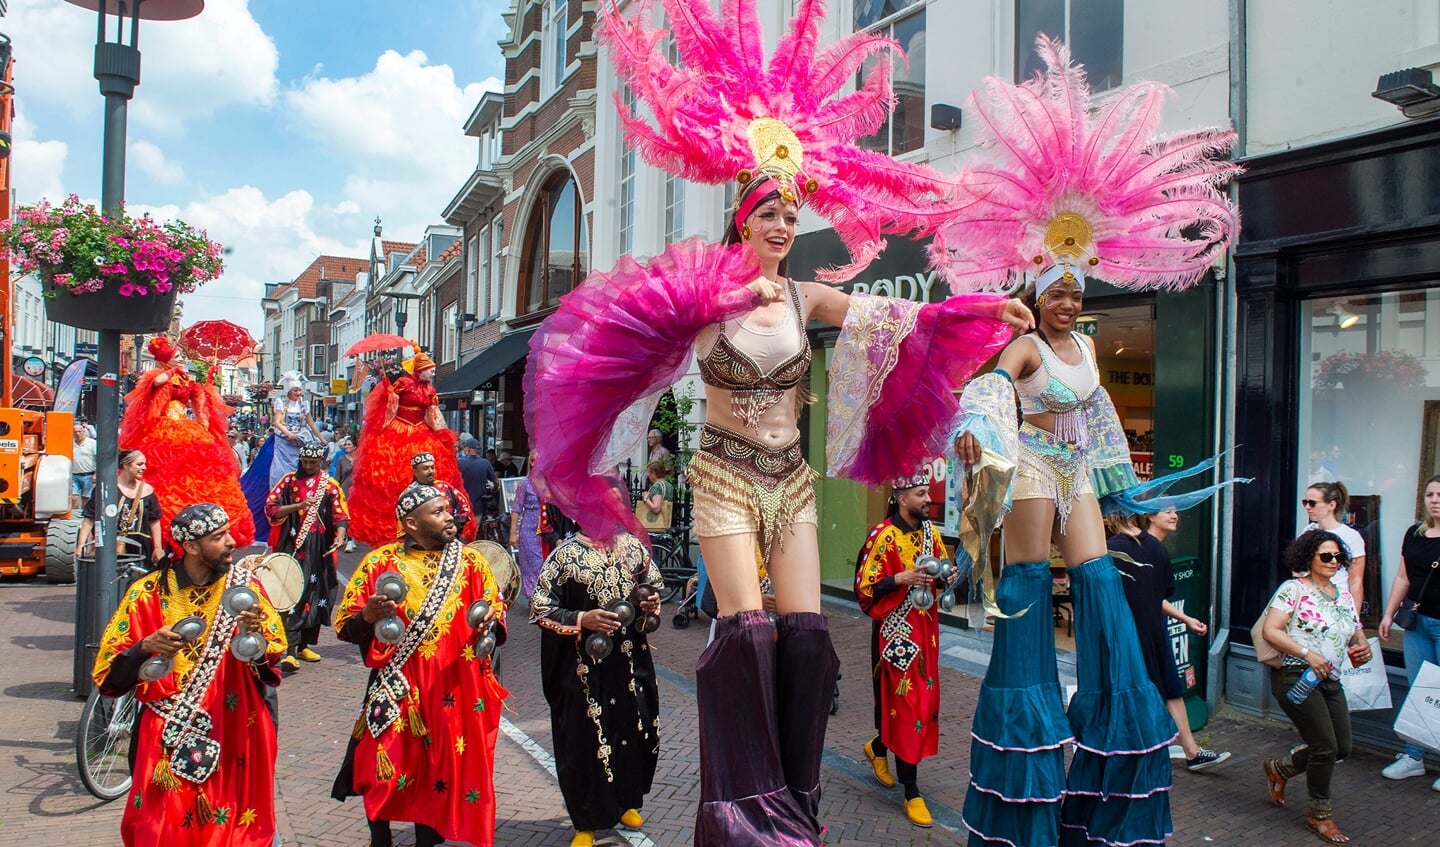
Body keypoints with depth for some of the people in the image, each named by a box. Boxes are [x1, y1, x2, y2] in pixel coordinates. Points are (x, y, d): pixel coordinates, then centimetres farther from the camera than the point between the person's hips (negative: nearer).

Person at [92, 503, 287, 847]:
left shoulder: (244, 585, 0)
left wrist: (256, 634, -24)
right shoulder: (148, 593, -4)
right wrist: (146, 647, -22)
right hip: (168, 742, -1)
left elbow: (275, 654, -5)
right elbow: (108, 676, -4)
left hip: (235, 739, 1)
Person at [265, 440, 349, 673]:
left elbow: (340, 515, 2)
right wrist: (299, 505, -16)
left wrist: (340, 535, -17)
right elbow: (271, 509, -2)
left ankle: (305, 644, 22)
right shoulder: (289, 480, 5)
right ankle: (290, 652, -15)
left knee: (315, 593, 8)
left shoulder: (330, 485, 7)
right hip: (292, 547, -2)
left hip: (319, 550, 3)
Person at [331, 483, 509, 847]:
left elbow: (497, 612, 8)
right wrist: (368, 617, -24)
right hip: (398, 690, -1)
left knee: (443, 771, 8)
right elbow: (345, 626, -3)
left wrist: (491, 623, -14)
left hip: (455, 692, 2)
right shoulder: (381, 562, -3)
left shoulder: (470, 561, 3)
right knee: (383, 774, 3)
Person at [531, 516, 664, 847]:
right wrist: (581, 620, -22)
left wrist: (652, 601, -4)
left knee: (636, 729, 14)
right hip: (584, 667, -4)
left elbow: (653, 584, 17)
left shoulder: (633, 547, 1)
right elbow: (540, 609, -11)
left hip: (631, 660, 4)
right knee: (585, 739, 6)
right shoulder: (566, 554, -12)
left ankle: (627, 802, 39)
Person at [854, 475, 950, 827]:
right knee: (905, 700, -3)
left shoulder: (931, 532, 6)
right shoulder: (882, 536, -14)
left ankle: (878, 747, 40)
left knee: (925, 698, 13)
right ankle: (911, 792, 7)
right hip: (896, 631, -7)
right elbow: (864, 588, -14)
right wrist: (900, 579, -25)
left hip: (926, 628, 7)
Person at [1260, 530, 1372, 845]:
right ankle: (1320, 813, 13)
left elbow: (1358, 637, 18)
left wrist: (1363, 650, -6)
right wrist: (1307, 654, -25)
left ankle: (1279, 767, 29)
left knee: (1343, 746, 6)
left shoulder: (1344, 596, 14)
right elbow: (1270, 630, -15)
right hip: (1295, 677, -7)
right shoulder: (1294, 589, -7)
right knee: (1326, 745, -8)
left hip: (1330, 681, 7)